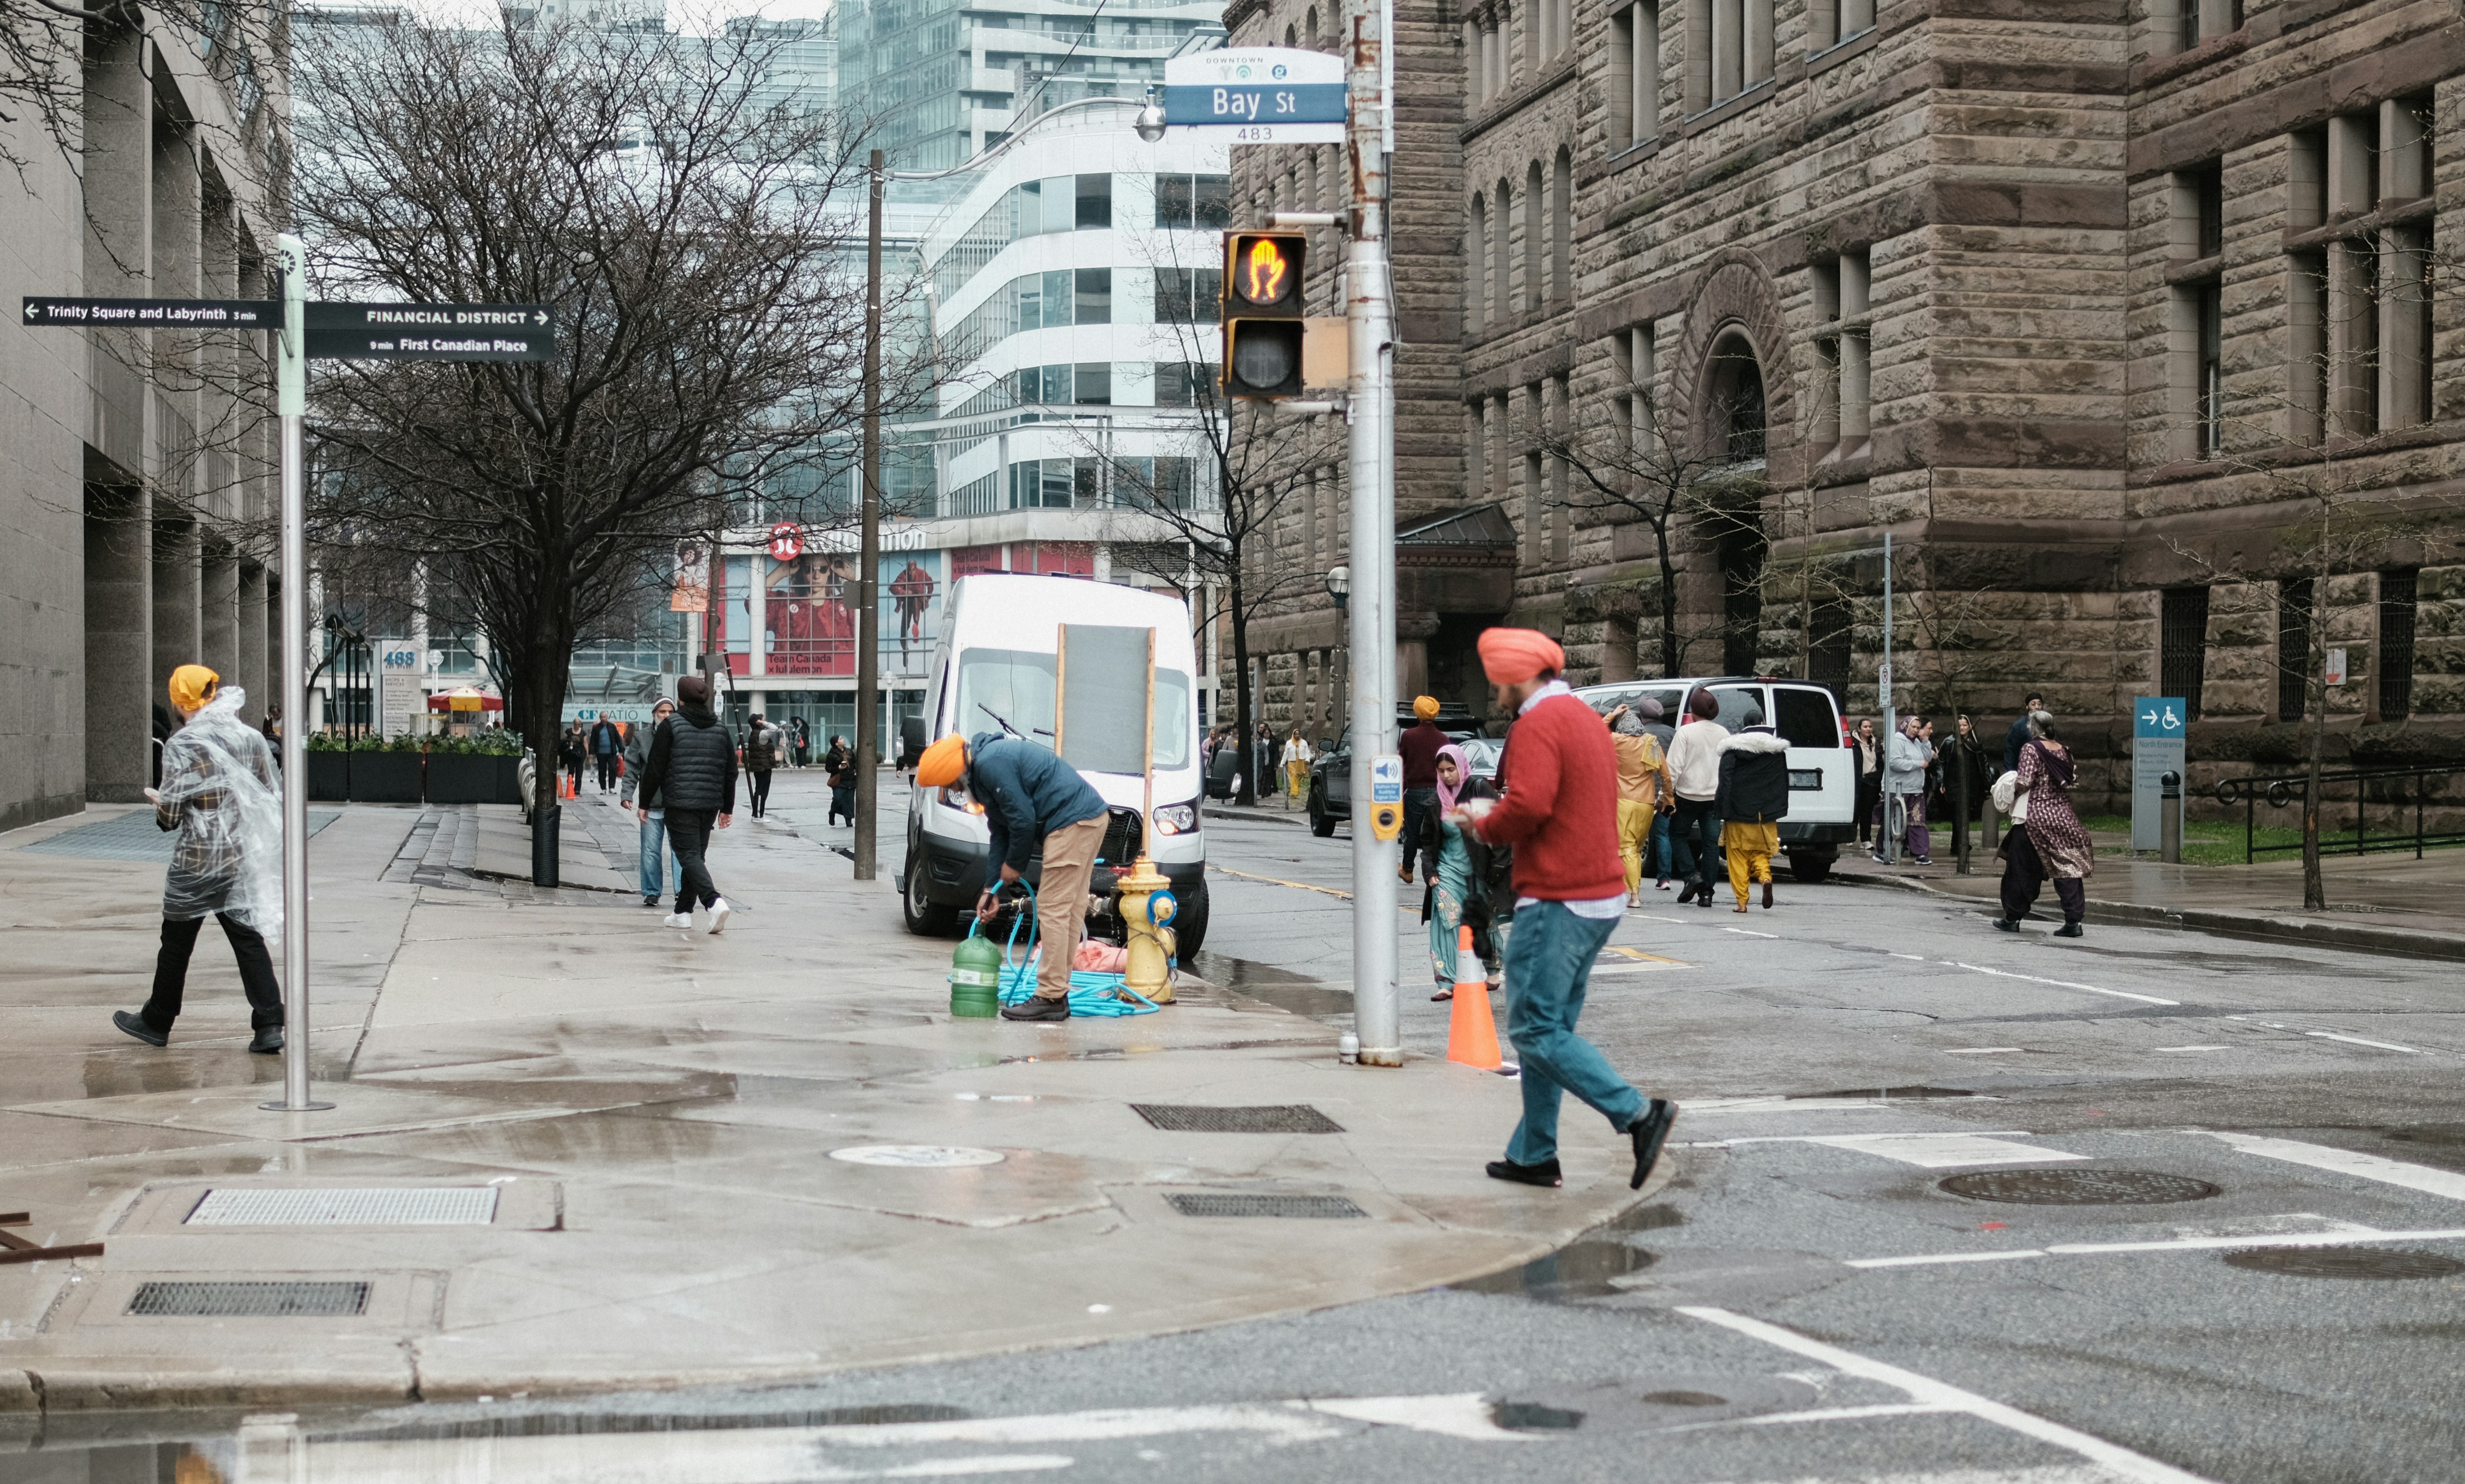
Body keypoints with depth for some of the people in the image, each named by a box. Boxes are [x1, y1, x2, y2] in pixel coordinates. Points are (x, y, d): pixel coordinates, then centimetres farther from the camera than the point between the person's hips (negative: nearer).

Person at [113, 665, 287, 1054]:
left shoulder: (182, 746, -13)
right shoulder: (251, 738, 2)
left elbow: (169, 817, -13)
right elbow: (271, 799, 6)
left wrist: (159, 803, 8)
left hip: (197, 861, -4)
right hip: (244, 859, 4)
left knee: (176, 944, 12)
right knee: (249, 941, 6)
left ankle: (157, 1022, 26)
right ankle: (269, 1026, -3)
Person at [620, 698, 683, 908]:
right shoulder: (641, 738, 5)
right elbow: (631, 770, 6)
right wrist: (627, 795, -5)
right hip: (651, 806, 1)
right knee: (651, 851, 6)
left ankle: (683, 891, -4)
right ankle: (651, 892, 15)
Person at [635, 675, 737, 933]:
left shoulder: (670, 727, -5)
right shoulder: (720, 729, 10)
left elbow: (655, 769, -6)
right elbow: (731, 772, 13)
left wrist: (645, 802, 4)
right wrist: (727, 808, 20)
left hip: (680, 804, -5)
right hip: (710, 804, 5)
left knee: (689, 856, -7)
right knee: (697, 855, 16)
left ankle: (715, 902, -28)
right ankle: (683, 912, 21)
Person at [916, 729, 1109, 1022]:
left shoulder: (991, 764, -14)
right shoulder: (983, 768, 20)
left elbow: (1022, 819, -16)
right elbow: (1001, 832, 24)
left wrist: (1014, 864, 0)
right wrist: (992, 889, 21)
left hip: (1073, 821, -11)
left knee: (1053, 909, -8)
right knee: (1068, 909, 12)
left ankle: (1050, 998, -6)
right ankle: (1058, 994, 16)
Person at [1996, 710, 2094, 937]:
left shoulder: (2031, 749, -9)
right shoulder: (2063, 750, 7)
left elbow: (2025, 782, -17)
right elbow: (2073, 779, 11)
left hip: (2035, 815, -5)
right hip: (2063, 814, 5)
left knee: (2021, 868, 7)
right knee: (2067, 865, 3)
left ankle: (2012, 919, 15)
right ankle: (2074, 921, -4)